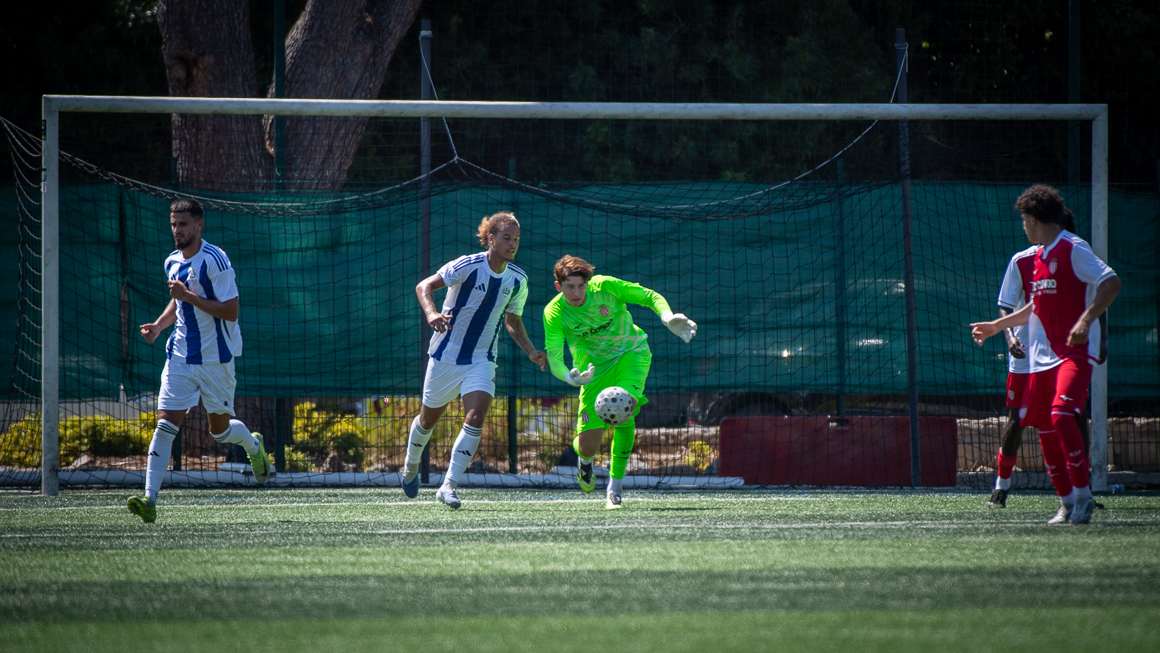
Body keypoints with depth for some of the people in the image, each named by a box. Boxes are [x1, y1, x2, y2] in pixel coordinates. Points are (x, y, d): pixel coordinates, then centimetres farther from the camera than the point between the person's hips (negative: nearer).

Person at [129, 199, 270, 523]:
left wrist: (190, 297, -25)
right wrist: (159, 325, 6)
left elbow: (231, 311, -20)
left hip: (216, 359, -5)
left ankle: (254, 446, 46)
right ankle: (150, 499, -15)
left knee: (220, 429, 10)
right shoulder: (173, 262, 7)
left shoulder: (214, 260, -16)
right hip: (180, 358, 5)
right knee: (166, 423, -9)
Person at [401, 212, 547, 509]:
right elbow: (424, 286, -24)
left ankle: (448, 486, -16)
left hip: (482, 360, 3)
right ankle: (411, 466, 44)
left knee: (476, 418, -19)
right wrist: (431, 313, -44)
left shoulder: (518, 280, 0)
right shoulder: (468, 266, -16)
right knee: (428, 419, 14)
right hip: (446, 355, -3)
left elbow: (513, 321, 16)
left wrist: (532, 352, 1)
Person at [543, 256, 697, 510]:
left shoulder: (605, 286, -19)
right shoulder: (554, 313, -18)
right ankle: (585, 459, 37)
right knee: (587, 448, -8)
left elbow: (649, 296, -10)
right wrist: (569, 377, -47)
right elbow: (554, 357, -24)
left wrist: (667, 317, -31)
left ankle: (616, 486, -13)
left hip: (631, 353, -1)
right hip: (596, 367, 1)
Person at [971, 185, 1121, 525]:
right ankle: (1067, 503, 14)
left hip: (1074, 352, -9)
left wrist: (1086, 321, -29)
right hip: (1043, 356, 9)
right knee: (1045, 430, 5)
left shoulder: (1073, 249, -9)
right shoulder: (1039, 256, 17)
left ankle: (1082, 493, -14)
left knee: (1061, 416, -24)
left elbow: (1111, 283, -18)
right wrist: (996, 326, 35)